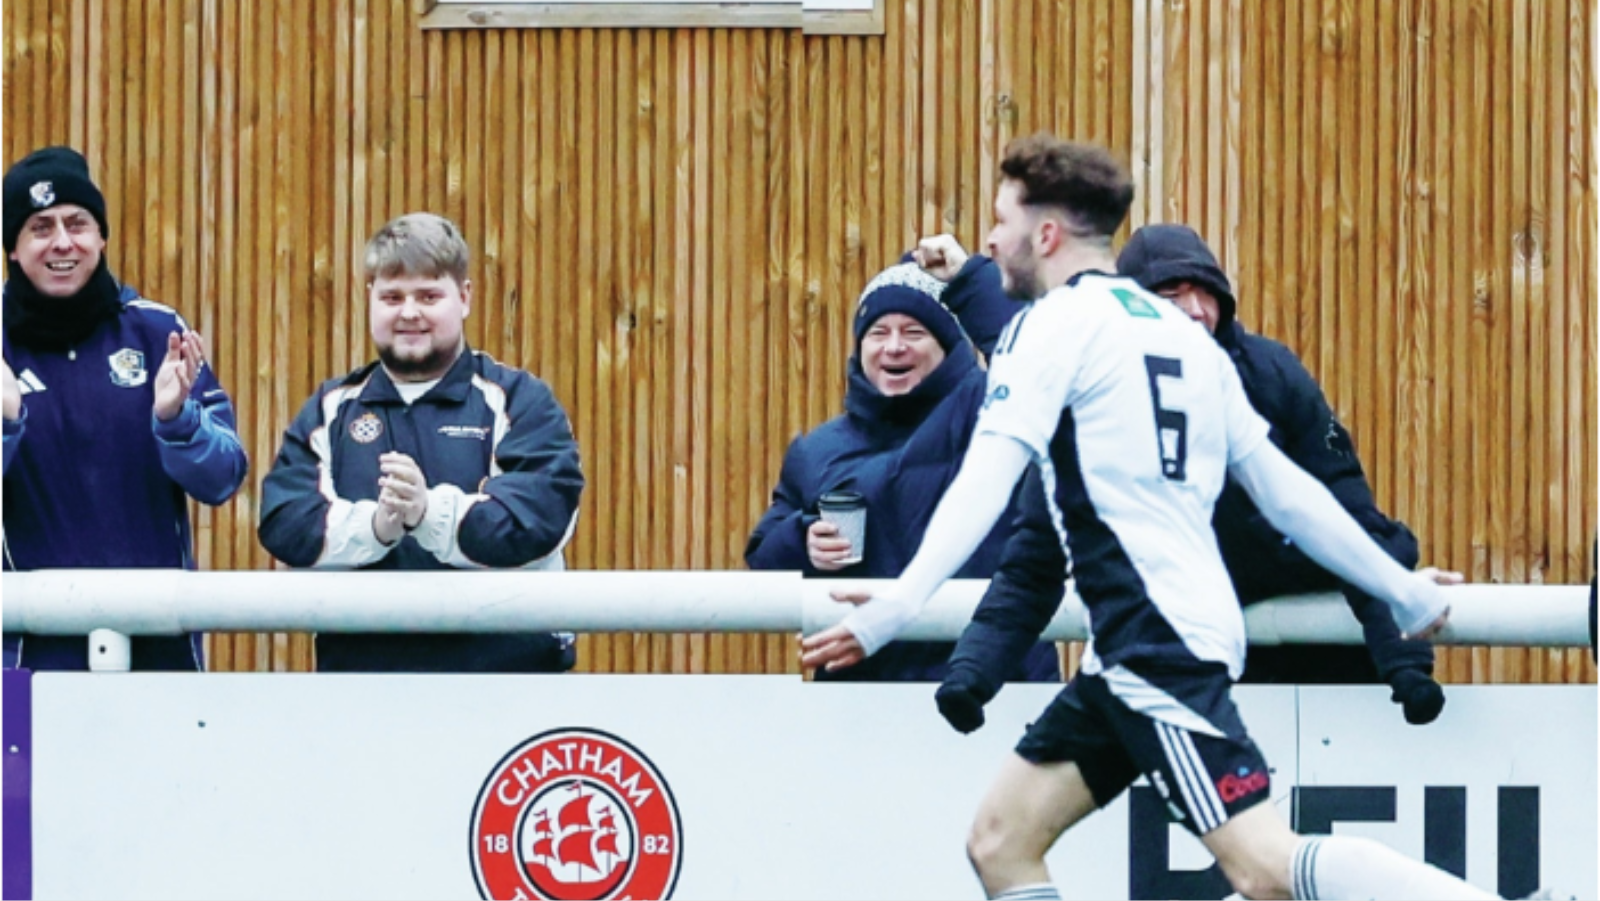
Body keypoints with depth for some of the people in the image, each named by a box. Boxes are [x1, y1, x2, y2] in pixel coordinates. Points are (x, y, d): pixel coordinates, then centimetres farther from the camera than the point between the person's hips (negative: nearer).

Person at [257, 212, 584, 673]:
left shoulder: (518, 401, 4)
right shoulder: (331, 410, 13)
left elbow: (540, 513, -12)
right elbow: (283, 521, -1)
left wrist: (431, 512, -28)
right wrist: (374, 525, -21)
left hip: (503, 664, -3)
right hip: (361, 666, 3)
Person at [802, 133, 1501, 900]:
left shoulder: (1053, 324, -4)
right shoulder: (1177, 332, 19)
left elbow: (988, 477, -18)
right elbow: (1283, 489, 19)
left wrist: (899, 605, -27)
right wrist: (1402, 591, 27)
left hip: (1154, 636, -9)